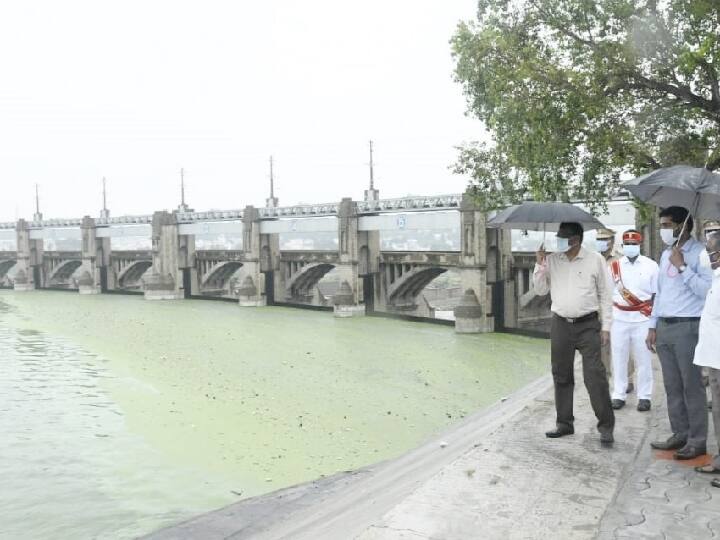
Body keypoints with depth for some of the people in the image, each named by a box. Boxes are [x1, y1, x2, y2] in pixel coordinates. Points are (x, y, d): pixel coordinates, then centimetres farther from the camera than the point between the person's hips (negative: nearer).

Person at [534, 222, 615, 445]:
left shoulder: (595, 259, -2)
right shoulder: (552, 260, 6)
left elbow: (605, 294, 1)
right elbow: (540, 290, 10)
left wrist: (605, 326, -2)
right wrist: (540, 266, -5)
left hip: (588, 325, -3)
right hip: (560, 324, 4)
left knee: (595, 376, -8)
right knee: (561, 376, 10)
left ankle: (606, 426, 3)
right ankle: (564, 423, 22)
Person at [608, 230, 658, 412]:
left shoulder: (650, 265, 1)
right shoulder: (614, 266, 5)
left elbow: (656, 293, 4)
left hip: (643, 320, -2)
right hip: (618, 319, 2)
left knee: (644, 359, 3)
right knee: (618, 358, 6)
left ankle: (644, 396, 13)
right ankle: (619, 395, 15)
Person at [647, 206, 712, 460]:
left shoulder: (700, 253, -8)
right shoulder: (666, 254, 16)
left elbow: (708, 291, -20)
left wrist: (682, 267, -17)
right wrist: (653, 326, 16)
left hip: (688, 327, -8)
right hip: (664, 327, 8)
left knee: (692, 386, -2)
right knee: (672, 386, 12)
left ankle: (697, 441, 7)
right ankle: (680, 434, 22)